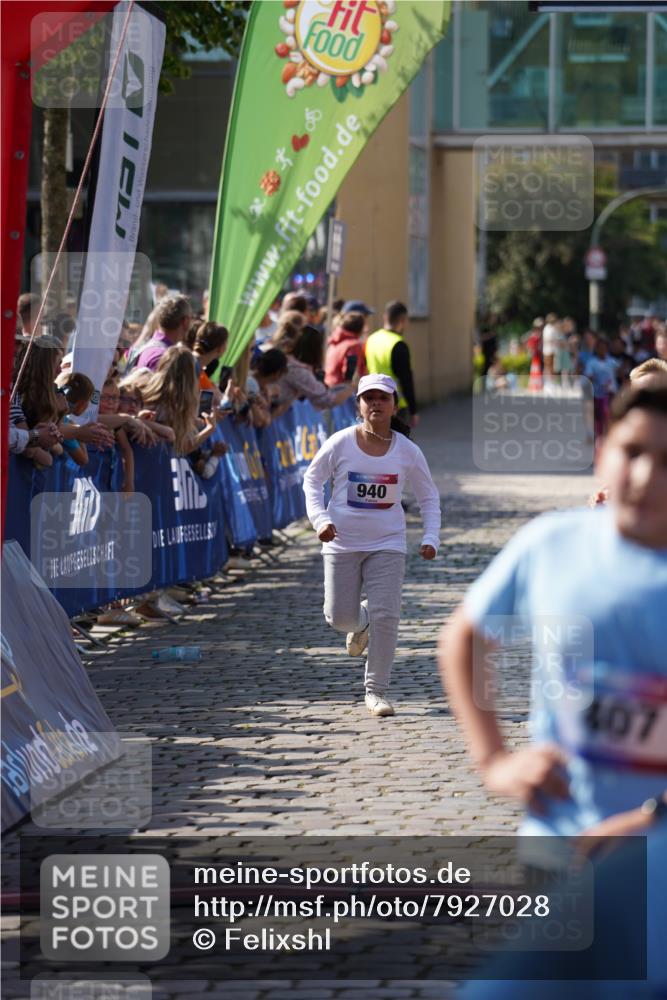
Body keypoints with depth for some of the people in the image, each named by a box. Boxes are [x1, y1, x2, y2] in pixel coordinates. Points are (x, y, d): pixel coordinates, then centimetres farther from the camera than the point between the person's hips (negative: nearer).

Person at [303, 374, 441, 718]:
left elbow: (429, 496, 9)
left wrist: (430, 539, -3)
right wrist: (320, 519, -10)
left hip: (387, 545, 0)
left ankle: (376, 691, 2)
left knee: (385, 616, -11)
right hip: (342, 543, 0)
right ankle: (361, 623, 40)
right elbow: (312, 479, 5)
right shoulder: (341, 443, -7)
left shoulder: (407, 451, -3)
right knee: (339, 617, 0)